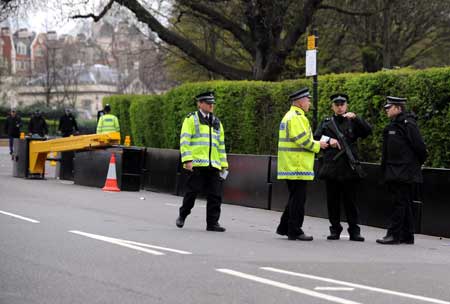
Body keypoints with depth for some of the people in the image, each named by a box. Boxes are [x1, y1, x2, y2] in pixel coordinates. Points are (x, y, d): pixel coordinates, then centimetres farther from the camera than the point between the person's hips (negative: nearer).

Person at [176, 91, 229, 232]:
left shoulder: (217, 123, 20)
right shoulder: (191, 119, 3)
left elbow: (221, 145, 23)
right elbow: (184, 141, -5)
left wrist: (224, 165, 16)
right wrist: (187, 160, -15)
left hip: (213, 166, 5)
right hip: (196, 164, -5)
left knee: (215, 195, -1)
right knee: (192, 192, 0)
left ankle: (212, 223, 2)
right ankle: (182, 216, 19)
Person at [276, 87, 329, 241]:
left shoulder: (289, 116, 19)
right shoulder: (297, 117, -14)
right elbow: (303, 140, -20)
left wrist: (315, 143, 14)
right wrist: (318, 145, -6)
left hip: (290, 166, 10)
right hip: (297, 166, -10)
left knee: (295, 198, 17)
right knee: (298, 199, -6)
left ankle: (284, 227, 21)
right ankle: (295, 231, -3)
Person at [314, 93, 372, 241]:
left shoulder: (352, 122, 9)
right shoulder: (326, 123, 14)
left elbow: (368, 131, -6)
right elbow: (316, 138, 6)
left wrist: (356, 118, -18)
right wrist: (329, 140, -11)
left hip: (348, 168, -2)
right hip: (331, 167, 2)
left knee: (350, 201, -1)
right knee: (333, 201, 5)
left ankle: (354, 231, 3)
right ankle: (335, 230, 12)